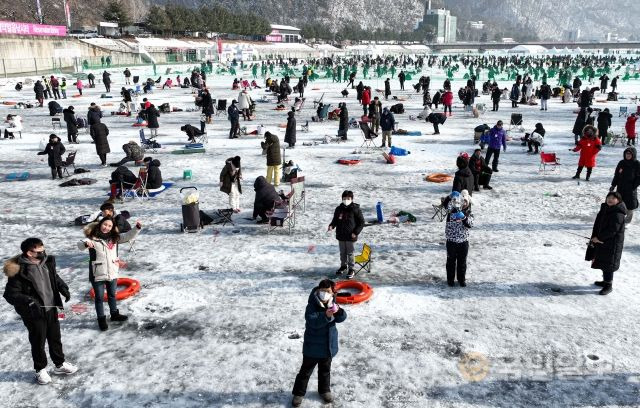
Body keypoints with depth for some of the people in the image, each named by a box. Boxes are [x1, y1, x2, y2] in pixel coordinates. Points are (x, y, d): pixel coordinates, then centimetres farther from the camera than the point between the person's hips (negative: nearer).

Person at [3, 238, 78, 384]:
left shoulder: (47, 262, -5)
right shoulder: (18, 271, -23)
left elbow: (55, 277, 14)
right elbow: (10, 294, -20)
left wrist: (63, 288, -2)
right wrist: (28, 301, -33)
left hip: (51, 309, 6)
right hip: (34, 313, -6)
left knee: (55, 338, 19)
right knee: (38, 342, 11)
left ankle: (60, 364, 38)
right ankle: (40, 370, 33)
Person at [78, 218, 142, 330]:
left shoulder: (115, 237, 0)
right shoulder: (92, 237, -15)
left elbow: (129, 236, -2)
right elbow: (80, 246, -29)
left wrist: (137, 228, -19)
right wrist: (86, 243, -52)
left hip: (112, 273, 5)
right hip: (97, 274, -4)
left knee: (112, 295, 23)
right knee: (99, 297, 11)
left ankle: (114, 314, 41)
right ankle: (101, 319, 25)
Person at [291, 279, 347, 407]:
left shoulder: (332, 304, -4)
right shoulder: (312, 306, -21)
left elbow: (341, 318, -12)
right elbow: (312, 322, -33)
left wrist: (339, 311, -34)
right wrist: (326, 315, -47)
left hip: (329, 346, 5)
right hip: (312, 346, -5)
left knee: (325, 370, 22)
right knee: (306, 370, 9)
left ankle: (324, 390, 42)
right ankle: (299, 393, 25)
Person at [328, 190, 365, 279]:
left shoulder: (355, 209, -10)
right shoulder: (339, 209, 4)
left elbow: (361, 222, -5)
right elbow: (335, 220, 17)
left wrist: (356, 232, -12)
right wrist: (332, 225, -4)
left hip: (350, 236, -5)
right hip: (340, 235, 5)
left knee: (350, 253, 2)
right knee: (342, 252, 17)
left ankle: (351, 269, 14)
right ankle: (343, 266, 34)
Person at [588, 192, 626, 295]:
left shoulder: (618, 214, -21)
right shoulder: (604, 209, 6)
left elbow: (612, 230, -23)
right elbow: (597, 224, 7)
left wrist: (598, 238, -16)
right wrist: (594, 237, -3)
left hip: (613, 243, -9)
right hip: (601, 241, 9)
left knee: (608, 263, -1)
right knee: (602, 261, 19)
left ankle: (609, 285, 11)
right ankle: (606, 280, 35)